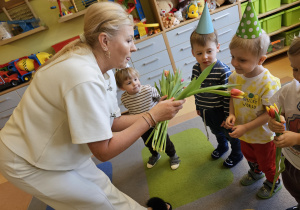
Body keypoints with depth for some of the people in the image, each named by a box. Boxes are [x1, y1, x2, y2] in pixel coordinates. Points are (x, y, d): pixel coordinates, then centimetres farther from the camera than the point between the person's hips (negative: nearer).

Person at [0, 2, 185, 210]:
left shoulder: (102, 70, -6)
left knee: (104, 189, 14)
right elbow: (104, 151, -27)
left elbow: (112, 122, -2)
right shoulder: (84, 78, -34)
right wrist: (151, 117, -23)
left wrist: (154, 113, -10)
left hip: (60, 153, 7)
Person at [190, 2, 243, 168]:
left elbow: (228, 96, -23)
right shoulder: (195, 68, -11)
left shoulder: (223, 71, -29)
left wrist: (228, 116, -17)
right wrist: (198, 106, 11)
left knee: (230, 133, 20)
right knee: (216, 131, 31)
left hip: (220, 111, -6)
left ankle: (236, 154, 48)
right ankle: (222, 146, 62)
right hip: (205, 112, 6)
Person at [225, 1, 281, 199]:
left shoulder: (268, 83, -33)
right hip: (243, 133, 6)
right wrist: (232, 114, -16)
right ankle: (255, 172, 64)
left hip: (263, 136, -5)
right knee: (249, 156, 32)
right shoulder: (235, 76, -15)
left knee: (267, 162, 22)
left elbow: (269, 114, -26)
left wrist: (246, 127, -29)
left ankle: (273, 183, 53)